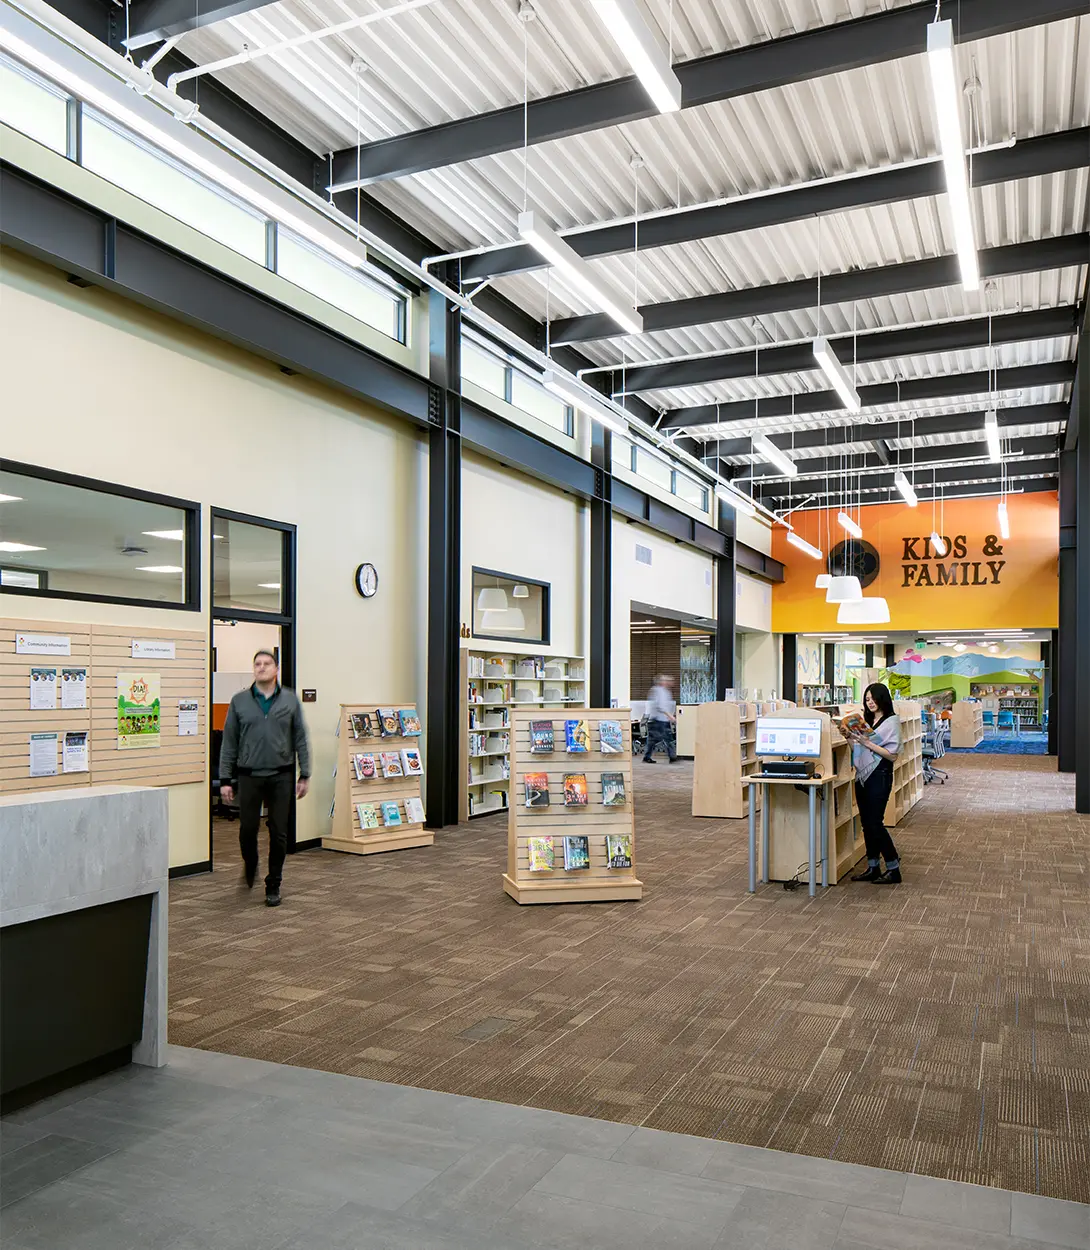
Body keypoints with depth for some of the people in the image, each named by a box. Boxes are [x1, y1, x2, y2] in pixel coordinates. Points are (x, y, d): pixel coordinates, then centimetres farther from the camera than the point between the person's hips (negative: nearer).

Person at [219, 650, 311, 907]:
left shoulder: (290, 700, 4)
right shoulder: (239, 701, 3)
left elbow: (300, 739, 5)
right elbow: (229, 743, 5)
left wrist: (304, 775, 1)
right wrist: (225, 779, 1)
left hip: (281, 776, 0)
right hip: (249, 776, 0)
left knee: (279, 833, 2)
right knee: (247, 830, 3)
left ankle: (273, 886, 16)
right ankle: (250, 867, 34)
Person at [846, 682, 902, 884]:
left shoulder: (891, 722, -7)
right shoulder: (867, 721, 14)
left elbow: (892, 754, -14)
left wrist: (868, 743, -19)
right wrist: (850, 738, -1)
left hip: (879, 775, -7)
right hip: (862, 775, 7)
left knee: (875, 823, -7)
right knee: (866, 823, 10)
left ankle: (893, 869, 4)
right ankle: (873, 868, 18)